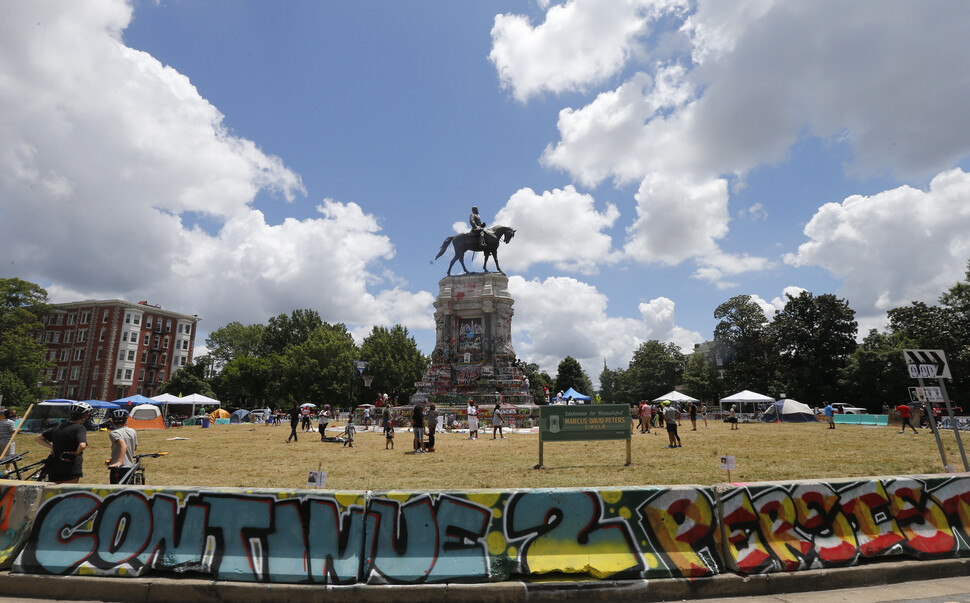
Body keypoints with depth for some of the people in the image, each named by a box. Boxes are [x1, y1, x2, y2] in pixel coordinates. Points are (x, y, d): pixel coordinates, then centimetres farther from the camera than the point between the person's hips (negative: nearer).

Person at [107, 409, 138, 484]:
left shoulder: (114, 433, -11)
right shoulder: (132, 431, 7)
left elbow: (124, 445, -28)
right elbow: (135, 447, 18)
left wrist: (119, 462, -35)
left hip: (118, 468, -6)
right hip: (131, 466, 6)